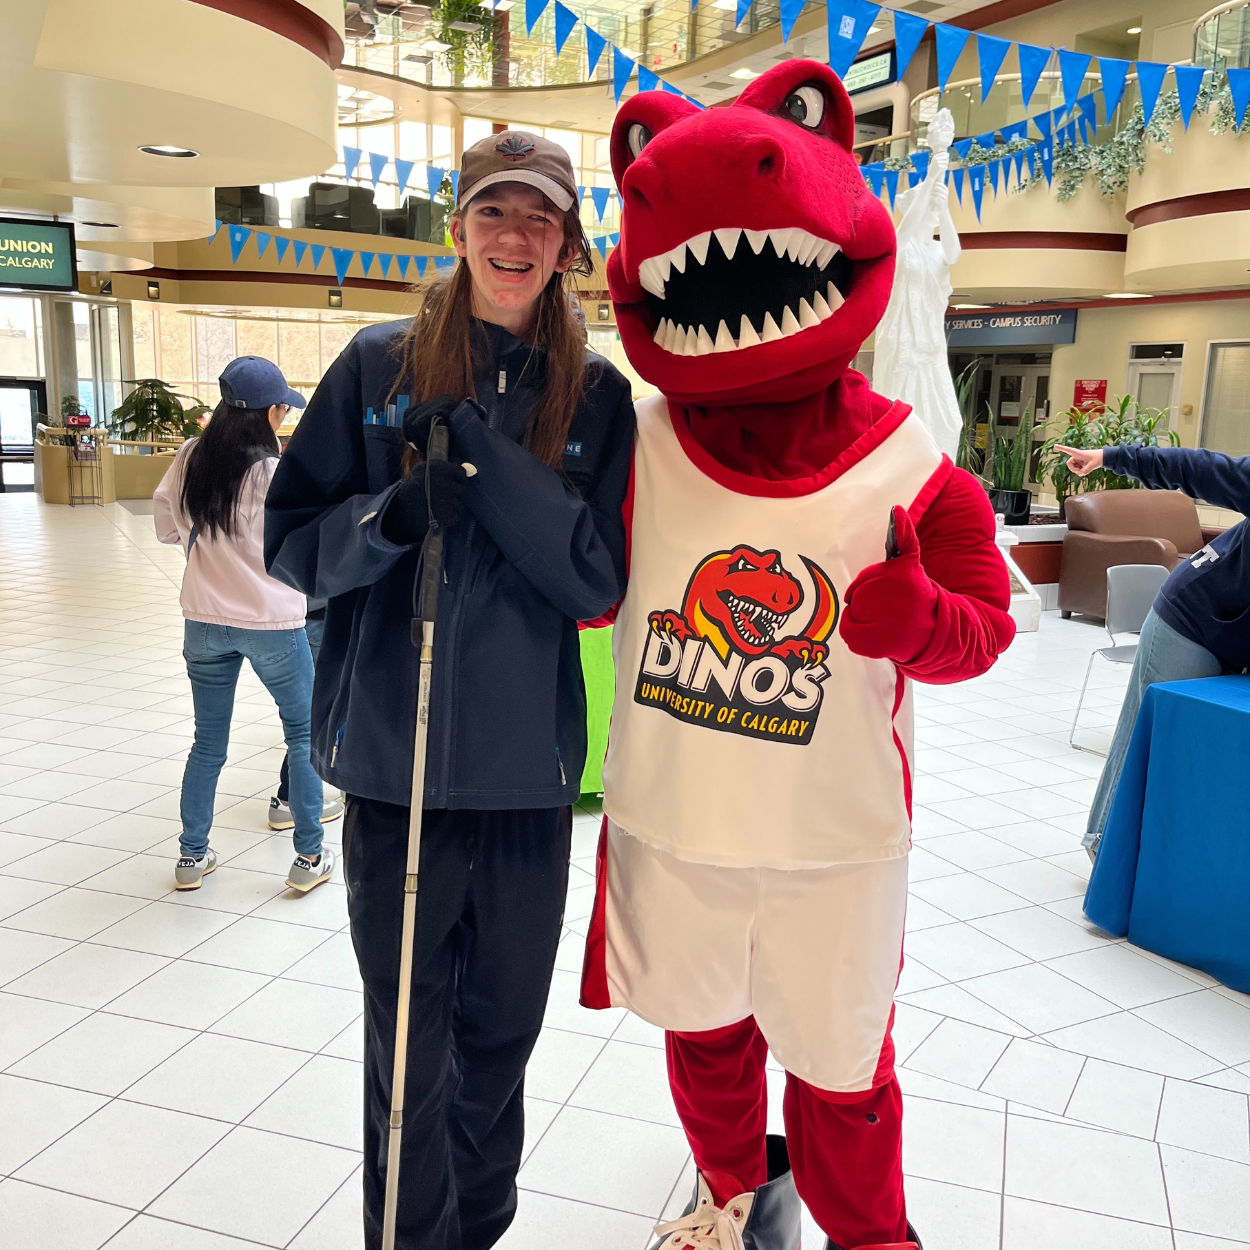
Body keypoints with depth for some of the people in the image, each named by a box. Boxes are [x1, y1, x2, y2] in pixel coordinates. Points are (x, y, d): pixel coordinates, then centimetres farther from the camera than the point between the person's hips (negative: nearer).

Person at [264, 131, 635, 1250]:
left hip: (530, 769, 1)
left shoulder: (598, 395, 2)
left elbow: (599, 578, -8)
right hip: (395, 759, -1)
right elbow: (292, 540, 2)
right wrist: (385, 519, -19)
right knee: (407, 1044, 9)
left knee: (503, 1030, 17)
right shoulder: (380, 365, 2)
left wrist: (483, 452, -17)